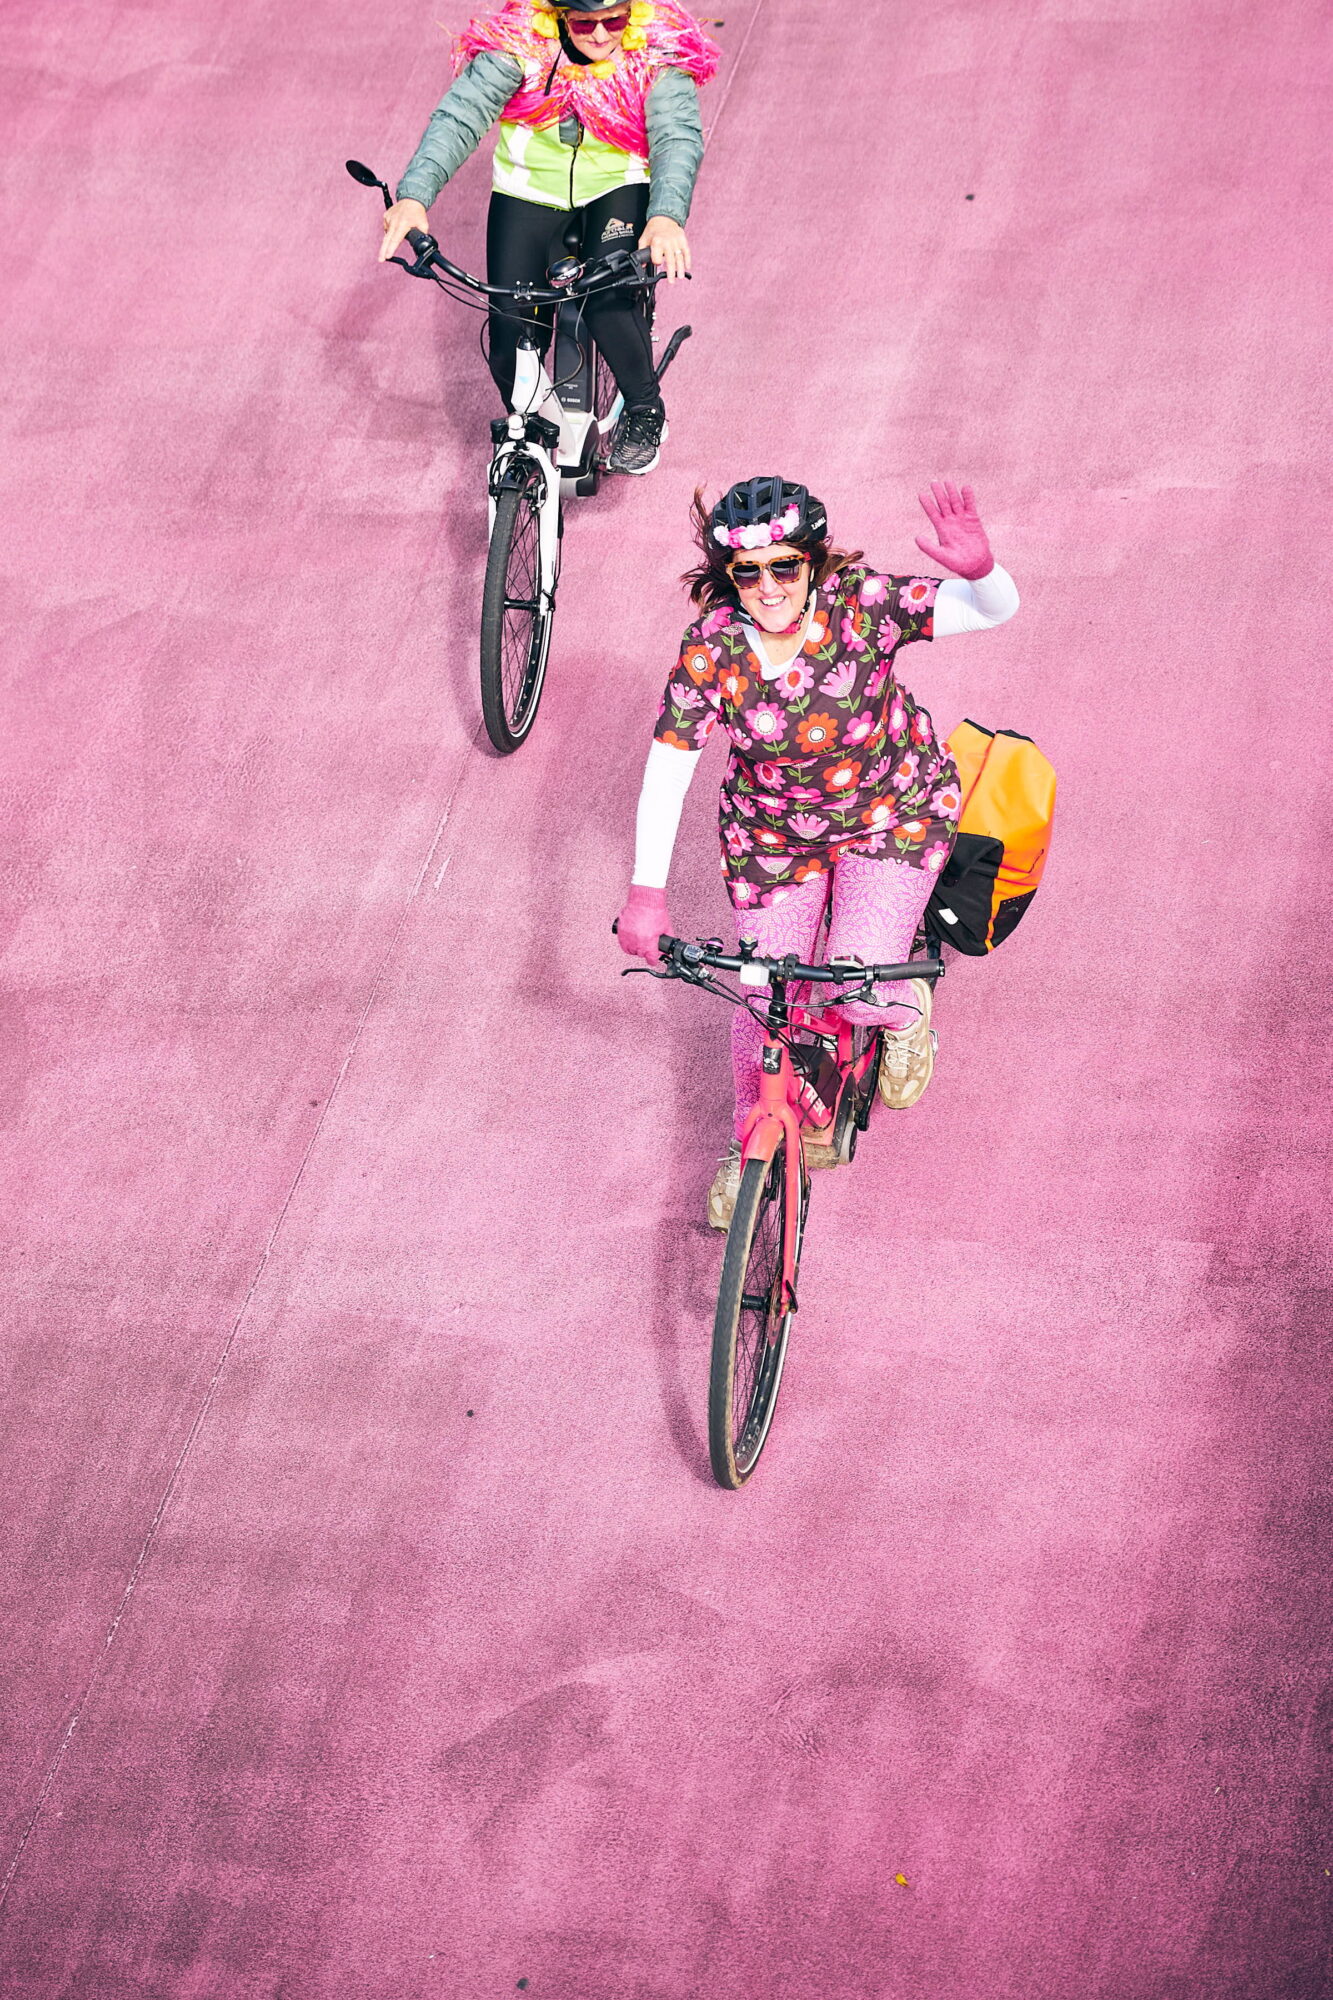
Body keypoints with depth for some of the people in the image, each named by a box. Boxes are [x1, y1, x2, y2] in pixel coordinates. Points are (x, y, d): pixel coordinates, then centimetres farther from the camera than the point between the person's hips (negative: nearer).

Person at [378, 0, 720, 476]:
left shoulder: (656, 47, -20)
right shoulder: (523, 39, -21)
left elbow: (678, 134, -28)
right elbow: (461, 114, -27)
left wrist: (666, 216, -48)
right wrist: (414, 196, -42)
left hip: (618, 189, -1)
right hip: (529, 193, 1)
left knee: (608, 300, -27)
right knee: (511, 344, -6)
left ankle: (644, 413, 2)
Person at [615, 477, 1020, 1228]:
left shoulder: (863, 604, -27)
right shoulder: (711, 648, -22)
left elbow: (995, 609, -33)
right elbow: (668, 766, -19)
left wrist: (977, 568, -58)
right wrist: (647, 889, -26)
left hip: (892, 818, -2)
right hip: (771, 834, 2)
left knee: (861, 993, -19)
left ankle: (906, 1006, 21)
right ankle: (750, 1142, 36)